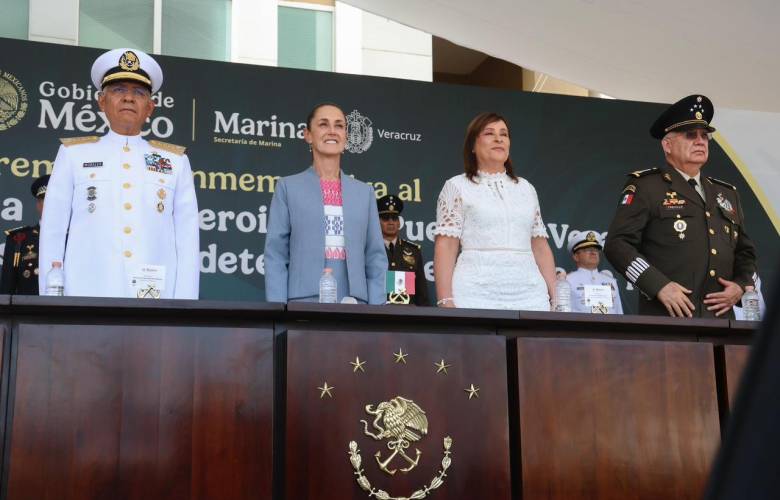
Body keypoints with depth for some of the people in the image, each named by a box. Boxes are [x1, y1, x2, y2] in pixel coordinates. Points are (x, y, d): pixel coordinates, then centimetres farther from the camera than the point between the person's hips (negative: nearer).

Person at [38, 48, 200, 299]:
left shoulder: (176, 161, 13)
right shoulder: (73, 154, 11)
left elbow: (188, 239, 7)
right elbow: (52, 233, 8)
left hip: (156, 297, 1)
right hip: (86, 297, 0)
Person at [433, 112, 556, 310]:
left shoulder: (526, 189, 18)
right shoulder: (457, 186, 6)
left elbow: (540, 247, 16)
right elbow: (445, 247, -2)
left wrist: (556, 297, 7)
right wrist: (446, 302, -12)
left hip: (529, 293, 4)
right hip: (477, 292, -3)